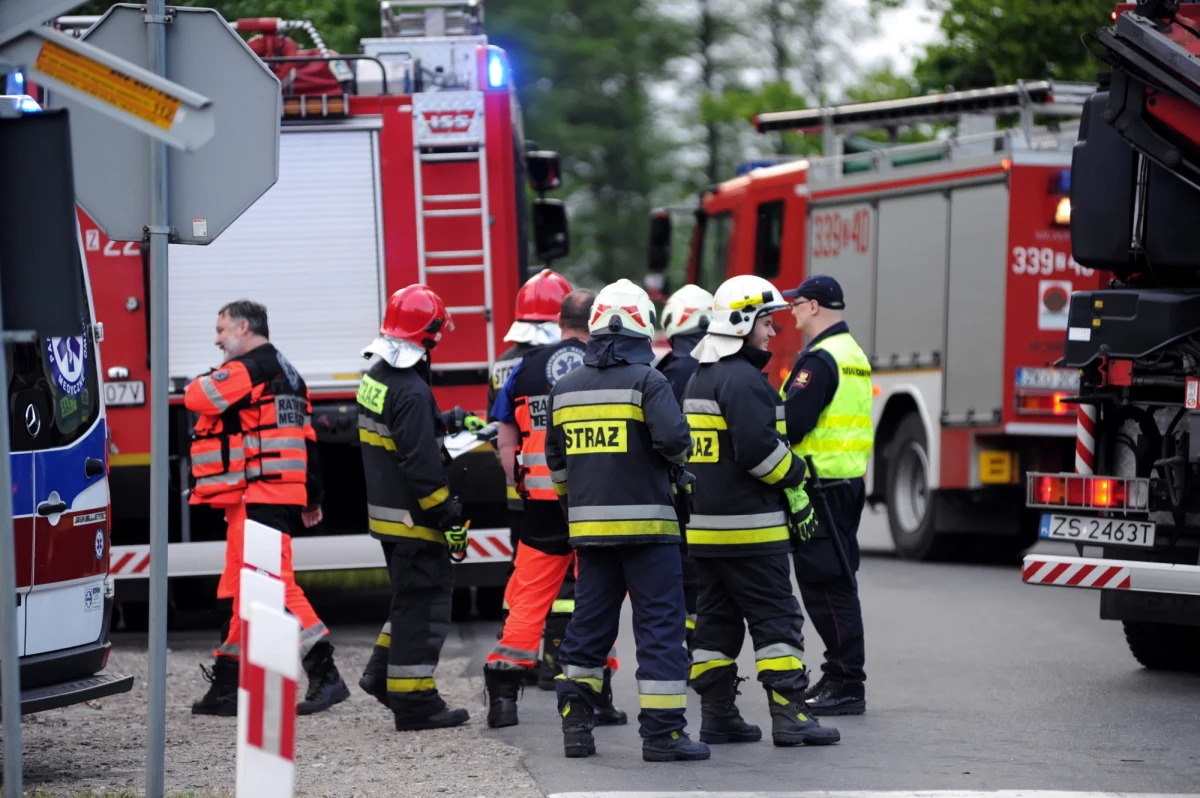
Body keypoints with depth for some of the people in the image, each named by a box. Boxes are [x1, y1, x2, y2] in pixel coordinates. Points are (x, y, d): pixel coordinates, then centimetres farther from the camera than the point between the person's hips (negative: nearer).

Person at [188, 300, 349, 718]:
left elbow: (198, 397, -17)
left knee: (276, 583, -14)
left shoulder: (249, 368, -10)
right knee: (242, 588, 13)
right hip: (281, 495, 10)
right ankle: (227, 687, 17)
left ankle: (325, 677, -19)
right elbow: (306, 440, 22)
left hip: (258, 496, -10)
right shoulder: (287, 374, 21)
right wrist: (312, 499, 23)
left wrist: (212, 378, 6)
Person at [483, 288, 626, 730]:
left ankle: (502, 693, 3)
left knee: (529, 597, 7)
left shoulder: (528, 368, 5)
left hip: (543, 504, 2)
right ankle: (597, 698, 8)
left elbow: (506, 445, 6)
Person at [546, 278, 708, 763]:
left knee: (590, 620, 14)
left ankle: (575, 722, 13)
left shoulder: (565, 388, 9)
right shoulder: (647, 382, -9)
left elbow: (556, 460, 16)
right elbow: (673, 437, -21)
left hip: (589, 524, 5)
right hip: (645, 521, -5)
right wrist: (679, 456, 2)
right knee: (660, 623, -2)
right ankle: (662, 731, -4)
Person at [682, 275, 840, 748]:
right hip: (749, 526, -9)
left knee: (716, 620, 12)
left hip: (704, 526, 9)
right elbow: (758, 449, -23)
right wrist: (796, 477, -7)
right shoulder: (743, 380, -15)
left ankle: (717, 716, 13)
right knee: (776, 619, -6)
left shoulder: (699, 380, 17)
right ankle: (789, 716, -8)